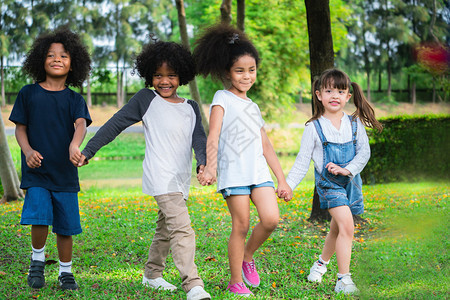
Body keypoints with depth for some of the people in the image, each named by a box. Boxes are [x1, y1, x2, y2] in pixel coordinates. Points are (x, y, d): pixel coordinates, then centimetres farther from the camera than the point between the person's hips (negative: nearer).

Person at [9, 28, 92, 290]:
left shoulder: (74, 99, 4)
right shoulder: (29, 94, 5)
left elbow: (81, 124, -13)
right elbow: (20, 128, 7)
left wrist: (74, 145, -35)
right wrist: (28, 150, -14)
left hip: (65, 172, 1)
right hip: (36, 171, -1)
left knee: (66, 226, 7)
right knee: (39, 218, -18)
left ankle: (66, 272, 27)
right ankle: (37, 260, 9)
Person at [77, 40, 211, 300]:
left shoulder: (191, 108, 12)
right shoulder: (146, 100, 0)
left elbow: (199, 138, 2)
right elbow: (116, 124, 3)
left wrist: (203, 161, -19)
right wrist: (88, 151, 1)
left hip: (181, 180, 6)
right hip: (160, 178, -6)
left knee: (166, 229, 19)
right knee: (182, 229, -19)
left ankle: (152, 274, 37)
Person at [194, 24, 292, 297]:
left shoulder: (253, 107, 22)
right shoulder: (223, 99, 3)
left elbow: (266, 146, 25)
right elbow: (213, 136, -10)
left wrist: (282, 180, 22)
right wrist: (210, 167, -25)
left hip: (259, 172, 5)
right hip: (234, 172, -5)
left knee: (271, 219, -12)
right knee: (241, 226, -5)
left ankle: (248, 256, 14)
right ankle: (236, 282, 7)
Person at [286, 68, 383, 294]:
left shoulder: (355, 123, 1)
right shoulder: (314, 128, -6)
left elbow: (364, 152, -4)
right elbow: (302, 161, -3)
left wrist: (346, 169, -19)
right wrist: (288, 185, -12)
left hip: (350, 181, 4)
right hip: (328, 182, -4)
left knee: (337, 229, 19)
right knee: (346, 226, -20)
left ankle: (321, 263, 45)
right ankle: (344, 280, -17)